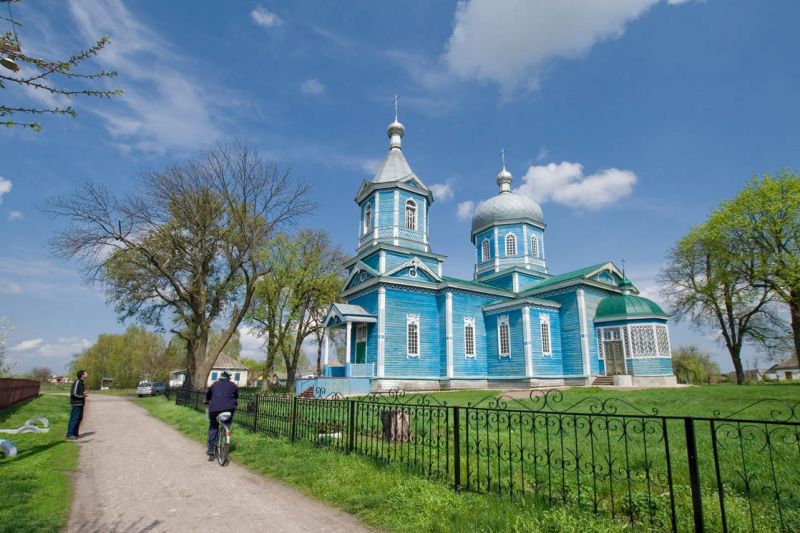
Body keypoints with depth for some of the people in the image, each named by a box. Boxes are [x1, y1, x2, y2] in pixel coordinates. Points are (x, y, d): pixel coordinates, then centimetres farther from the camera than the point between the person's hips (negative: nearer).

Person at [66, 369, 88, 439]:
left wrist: (84, 394, 5)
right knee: (74, 419, -5)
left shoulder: (82, 383, 15)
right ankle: (69, 434, 2)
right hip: (76, 403, -9)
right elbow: (73, 394, -18)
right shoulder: (77, 382, -15)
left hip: (80, 403, 9)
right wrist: (82, 395, -10)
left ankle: (75, 433, 21)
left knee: (79, 418, 13)